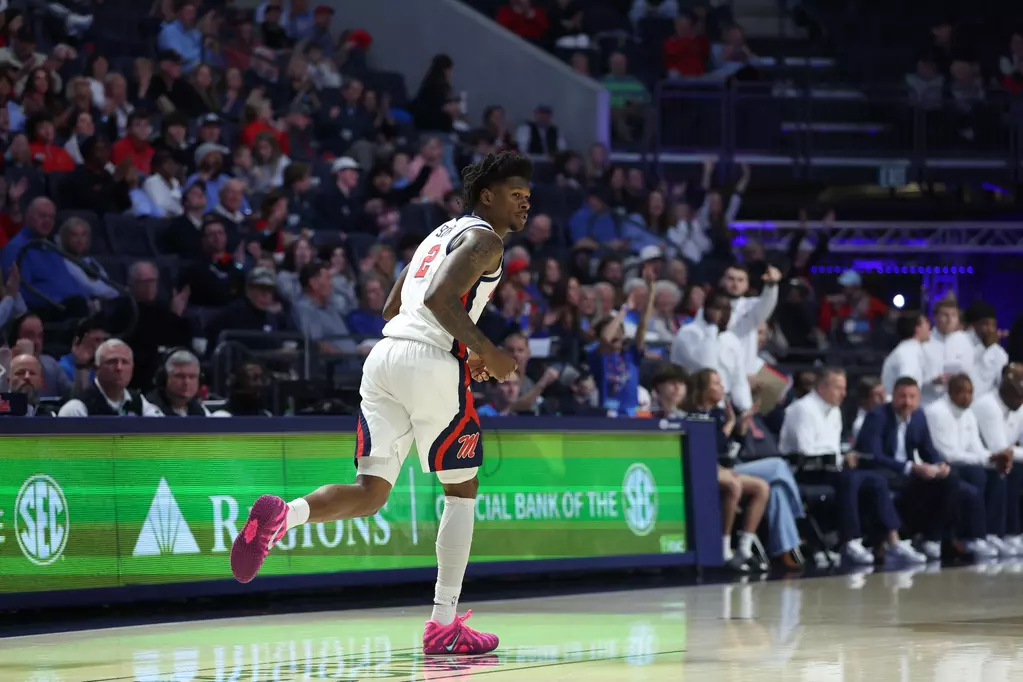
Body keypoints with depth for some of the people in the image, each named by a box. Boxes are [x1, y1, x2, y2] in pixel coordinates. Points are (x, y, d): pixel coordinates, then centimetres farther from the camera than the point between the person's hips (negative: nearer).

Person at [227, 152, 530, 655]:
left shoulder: (442, 234, 28)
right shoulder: (484, 239, -1)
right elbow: (439, 298, -17)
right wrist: (486, 351, -11)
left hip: (384, 354, 7)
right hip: (431, 363, -7)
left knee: (370, 493, 3)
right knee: (461, 491, 7)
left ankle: (282, 515, -26)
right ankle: (444, 627, 8)